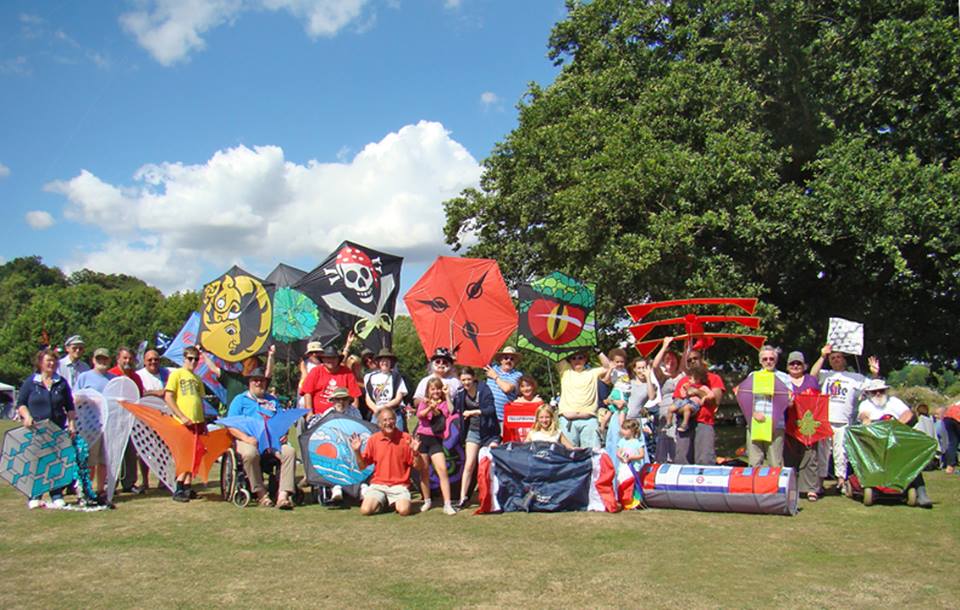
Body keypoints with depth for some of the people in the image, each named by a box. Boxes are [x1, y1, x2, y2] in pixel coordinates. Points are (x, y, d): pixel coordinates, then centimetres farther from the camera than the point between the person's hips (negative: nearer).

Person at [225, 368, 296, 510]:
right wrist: (247, 438, -13)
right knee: (250, 454, -38)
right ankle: (261, 494, -25)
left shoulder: (273, 401, 27)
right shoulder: (240, 399, 15)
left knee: (289, 452, -28)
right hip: (248, 440, -3)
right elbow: (230, 425, 4)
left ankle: (283, 495, -34)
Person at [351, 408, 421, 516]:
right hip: (377, 485, 2)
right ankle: (382, 502, 11)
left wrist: (415, 452, -19)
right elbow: (362, 466, 7)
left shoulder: (405, 438, -3)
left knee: (404, 510, -26)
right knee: (365, 510, -21)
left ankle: (396, 502, 9)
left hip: (399, 485, -1)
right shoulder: (373, 439, 3)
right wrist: (357, 451, -10)